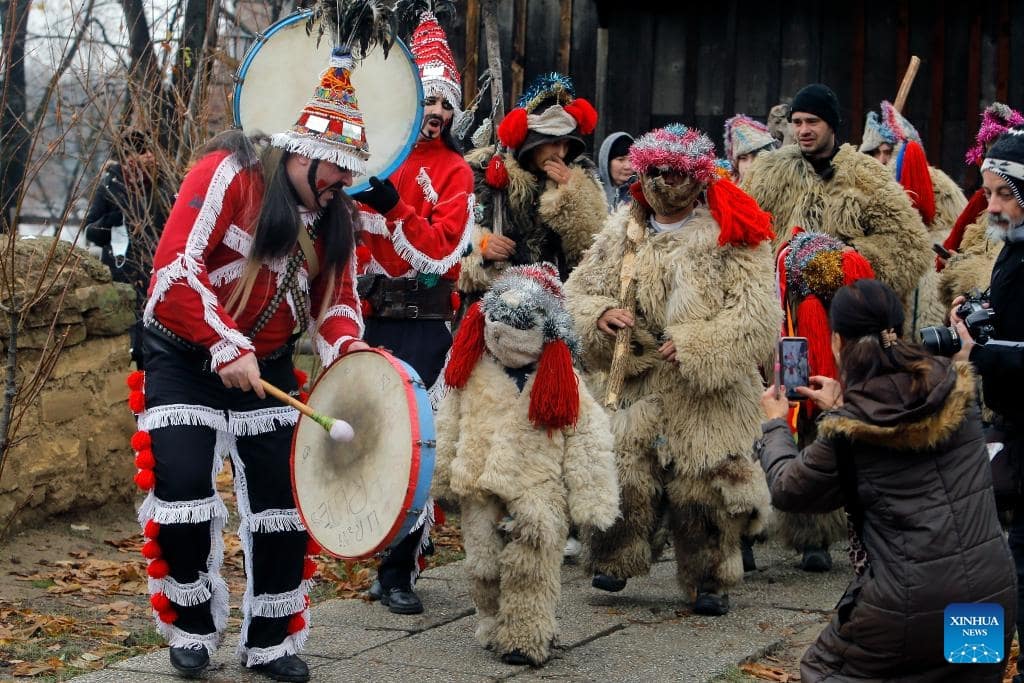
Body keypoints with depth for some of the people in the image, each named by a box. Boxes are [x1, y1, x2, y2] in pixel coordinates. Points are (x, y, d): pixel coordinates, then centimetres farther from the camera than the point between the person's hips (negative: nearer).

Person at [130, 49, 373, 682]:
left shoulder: (336, 212, -1)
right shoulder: (228, 174, -19)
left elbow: (336, 298, 5)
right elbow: (176, 266, -25)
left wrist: (345, 344, -17)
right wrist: (225, 347, -31)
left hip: (267, 364, 5)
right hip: (184, 356, -5)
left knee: (285, 499, 1)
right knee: (183, 490, -11)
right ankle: (192, 628, 11)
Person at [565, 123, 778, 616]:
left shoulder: (733, 238, -5)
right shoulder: (620, 233, 10)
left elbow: (756, 318, -11)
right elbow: (579, 288, 15)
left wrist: (694, 346, -19)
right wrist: (599, 314, -8)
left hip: (706, 398, -3)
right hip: (630, 390, 3)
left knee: (705, 483, 2)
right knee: (623, 473, 0)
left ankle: (710, 579, 17)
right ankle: (615, 560, 20)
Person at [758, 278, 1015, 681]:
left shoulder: (845, 430, -12)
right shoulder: (958, 390, 0)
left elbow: (787, 490, 5)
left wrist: (774, 424, 21)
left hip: (910, 607, -4)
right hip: (994, 593, 4)